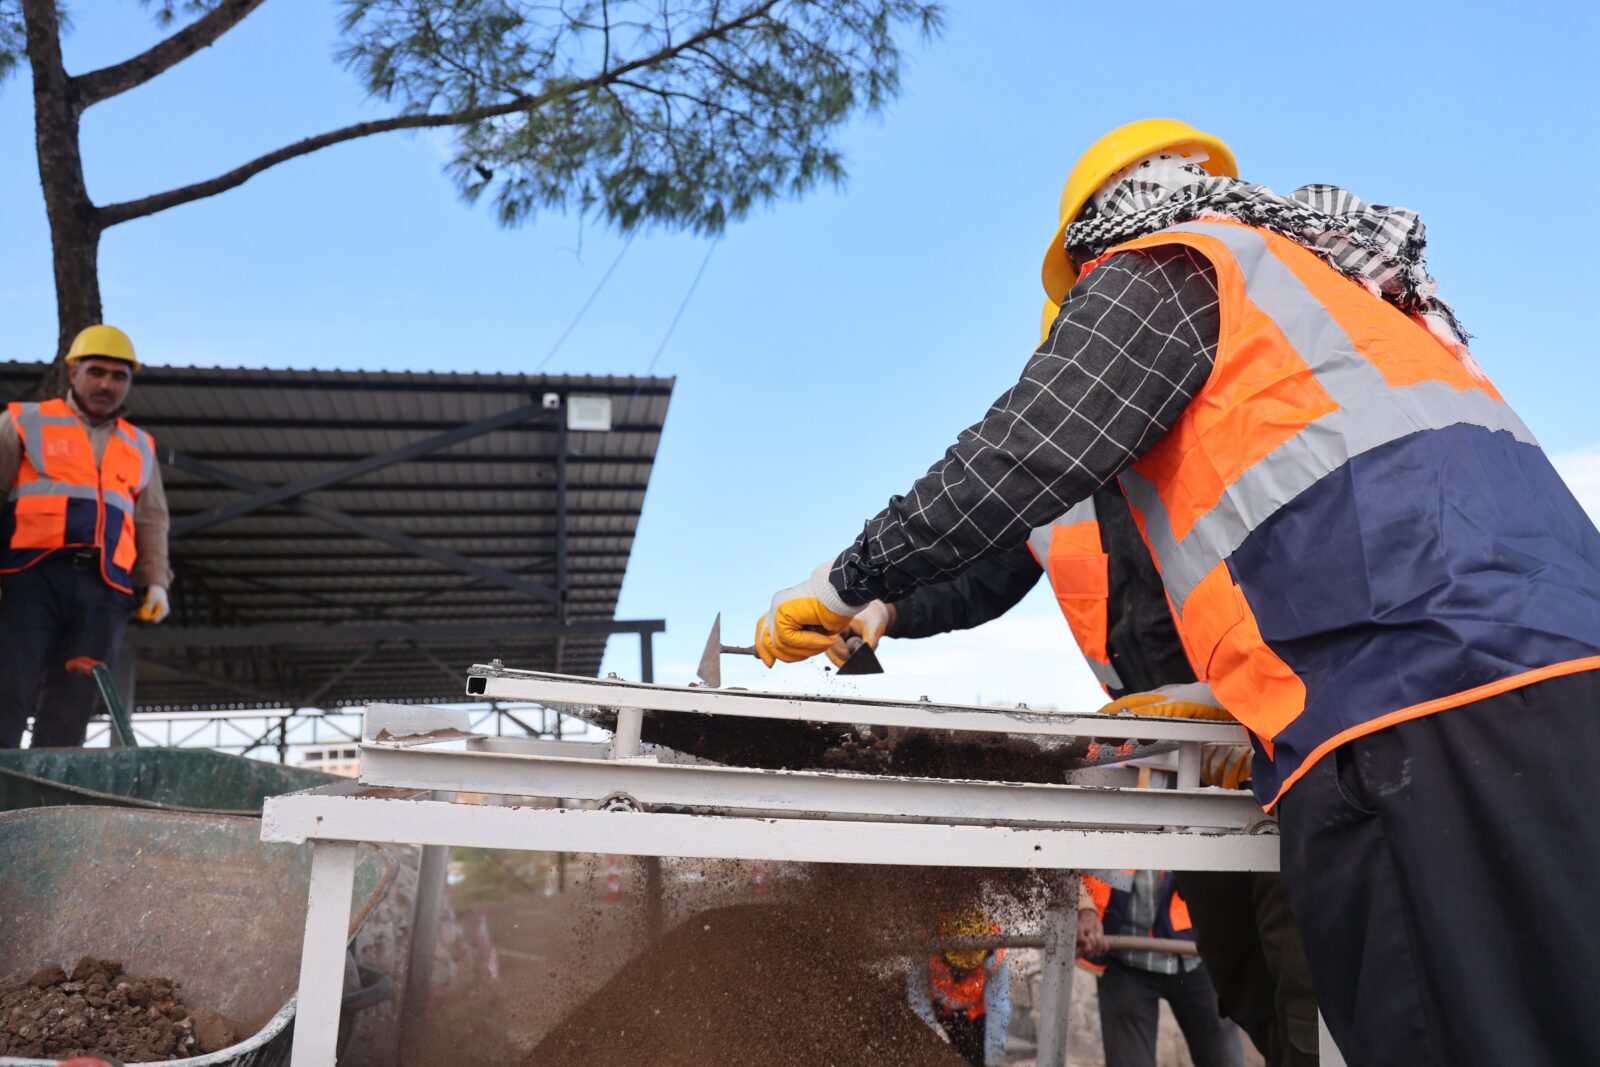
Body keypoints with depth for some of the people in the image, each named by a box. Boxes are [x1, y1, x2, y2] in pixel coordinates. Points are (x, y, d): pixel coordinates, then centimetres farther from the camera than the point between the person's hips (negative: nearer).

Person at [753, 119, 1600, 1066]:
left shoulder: (1160, 270, 8)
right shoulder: (1325, 275, 33)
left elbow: (1013, 465, -5)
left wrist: (844, 586, 8)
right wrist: (1241, 698, 28)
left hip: (1421, 717, -9)